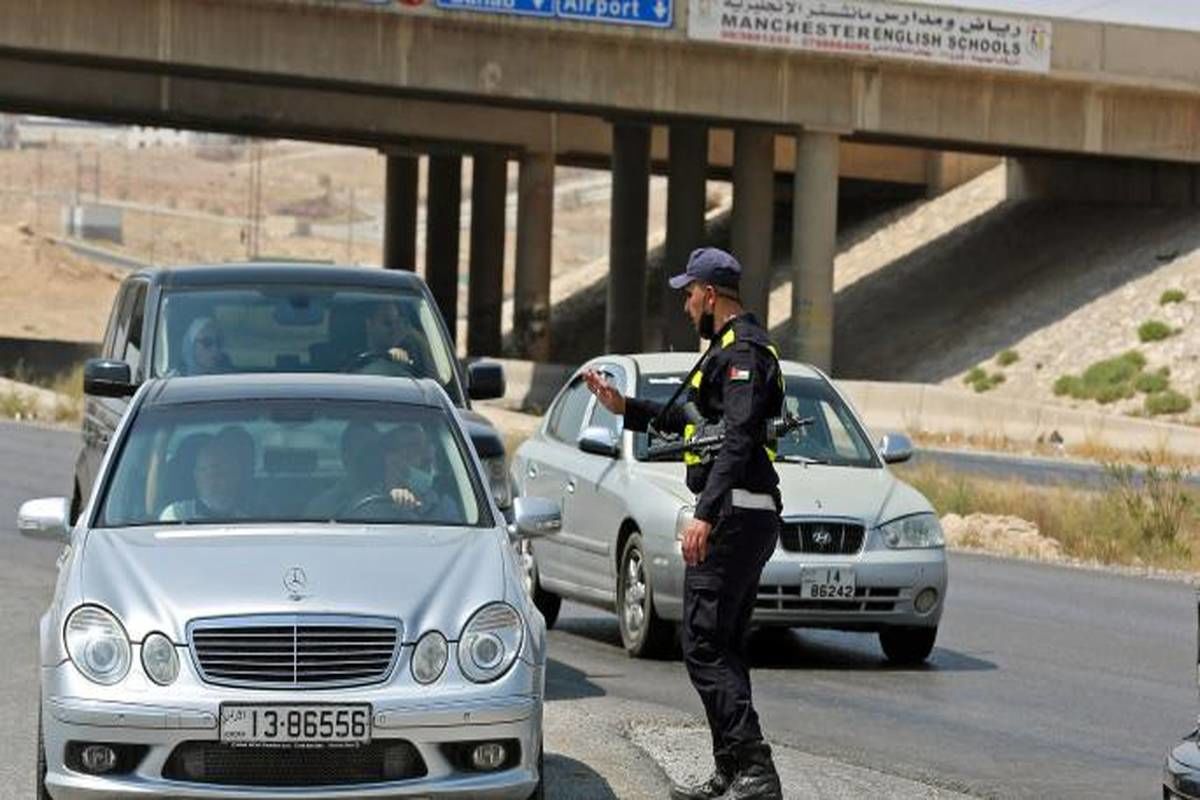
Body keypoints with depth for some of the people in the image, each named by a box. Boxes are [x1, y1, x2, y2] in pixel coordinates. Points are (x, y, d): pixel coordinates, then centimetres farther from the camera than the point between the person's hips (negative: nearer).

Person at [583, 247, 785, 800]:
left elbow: (738, 439, -24)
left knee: (704, 647, -13)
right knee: (723, 647, 14)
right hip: (748, 519, 11)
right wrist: (625, 408, 30)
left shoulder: (743, 351, -13)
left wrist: (705, 515, -30)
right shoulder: (731, 349, 21)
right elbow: (690, 419, 33)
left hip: (732, 516, -11)